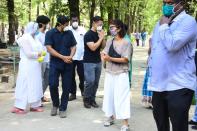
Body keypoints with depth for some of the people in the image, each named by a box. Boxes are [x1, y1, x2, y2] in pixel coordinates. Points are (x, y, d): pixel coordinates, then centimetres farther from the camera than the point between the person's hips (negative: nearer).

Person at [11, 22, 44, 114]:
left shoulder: (33, 38, 13)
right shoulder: (25, 38, -13)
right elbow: (28, 53, -18)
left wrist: (40, 54, -2)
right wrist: (38, 54, -6)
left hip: (34, 66, 9)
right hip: (28, 66, -9)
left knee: (35, 85, 10)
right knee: (25, 85, -5)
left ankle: (34, 105, 17)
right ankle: (18, 107, 1)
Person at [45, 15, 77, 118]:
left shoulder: (69, 33, 6)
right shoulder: (50, 33, -3)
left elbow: (73, 46, 10)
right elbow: (49, 49, -10)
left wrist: (71, 56, -11)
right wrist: (63, 57, -16)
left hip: (68, 64, 2)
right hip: (55, 63, -2)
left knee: (66, 87, 2)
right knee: (53, 85, -9)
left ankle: (62, 109, 15)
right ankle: (55, 105, 17)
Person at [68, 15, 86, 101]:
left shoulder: (82, 30, 3)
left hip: (81, 56, 1)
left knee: (82, 75, 5)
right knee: (71, 76, 6)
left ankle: (82, 88, 32)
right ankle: (73, 93, 16)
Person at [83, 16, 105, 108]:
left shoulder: (99, 34, 9)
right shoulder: (88, 34, -12)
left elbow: (104, 46, 11)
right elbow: (93, 47, -22)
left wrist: (102, 37, -4)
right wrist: (101, 38, -16)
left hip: (98, 61, 7)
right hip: (89, 62, -7)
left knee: (96, 82, 7)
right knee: (90, 81, -9)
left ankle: (92, 99, 17)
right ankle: (86, 99, 8)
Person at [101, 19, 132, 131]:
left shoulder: (126, 43, -9)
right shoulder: (109, 41, 7)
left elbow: (126, 59, -15)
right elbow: (104, 55, 2)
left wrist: (111, 58, -21)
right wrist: (104, 56, -22)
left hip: (121, 74, -6)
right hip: (109, 73, 6)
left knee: (121, 97, -7)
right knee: (109, 95, 12)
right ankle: (111, 117, 30)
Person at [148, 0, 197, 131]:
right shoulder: (160, 23, 15)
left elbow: (172, 45, -26)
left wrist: (164, 26, -11)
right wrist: (152, 68, 17)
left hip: (179, 85, -8)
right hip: (159, 83, 8)